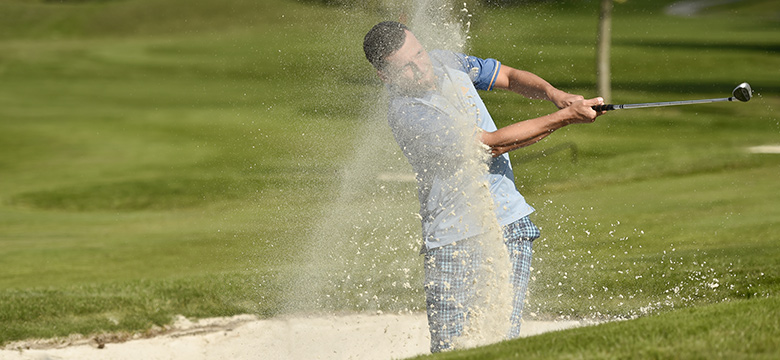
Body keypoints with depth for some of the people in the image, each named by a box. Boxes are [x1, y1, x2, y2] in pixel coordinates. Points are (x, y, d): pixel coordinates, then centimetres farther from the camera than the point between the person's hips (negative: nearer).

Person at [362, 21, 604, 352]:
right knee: (448, 348, -7)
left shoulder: (446, 62, 5)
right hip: (455, 237, -6)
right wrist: (566, 117, -17)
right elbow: (492, 143, -19)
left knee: (505, 340, -3)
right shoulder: (407, 115, -19)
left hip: (510, 224, 6)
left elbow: (510, 77, 17)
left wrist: (555, 95, -5)